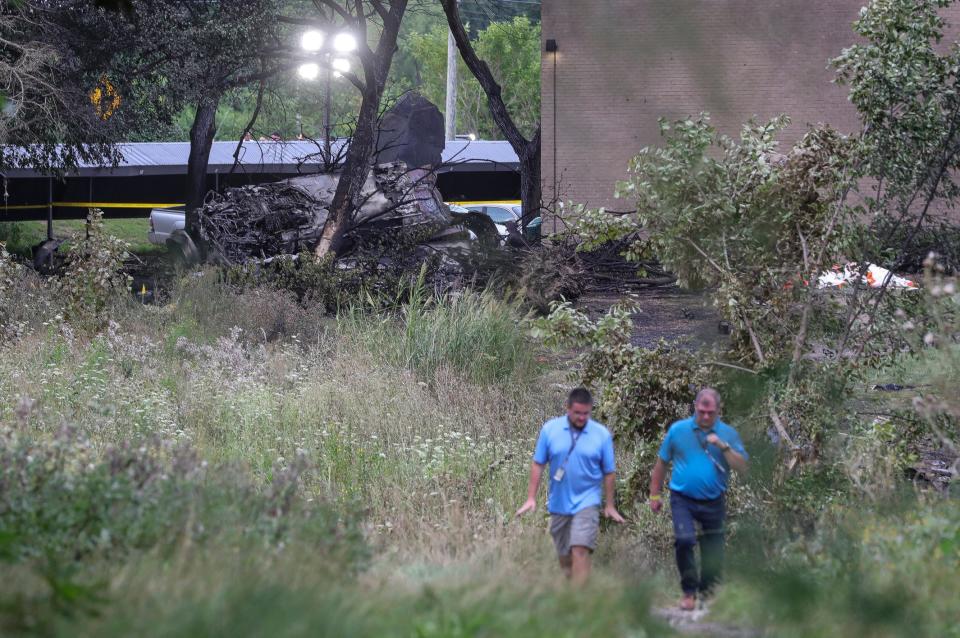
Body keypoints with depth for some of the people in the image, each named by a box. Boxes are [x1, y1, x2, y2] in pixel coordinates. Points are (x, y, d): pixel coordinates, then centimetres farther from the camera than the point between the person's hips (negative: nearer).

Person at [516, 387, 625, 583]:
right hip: (558, 503, 3)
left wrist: (609, 505, 7)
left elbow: (608, 472, 3)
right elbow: (538, 464, 3)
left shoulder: (602, 435, -4)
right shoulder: (550, 429, -2)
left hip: (586, 502, -3)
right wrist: (531, 498, 1)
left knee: (580, 551, -17)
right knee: (563, 556, 13)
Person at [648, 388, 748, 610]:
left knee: (713, 554, 5)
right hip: (683, 500, -1)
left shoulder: (728, 434, 2)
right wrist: (654, 494, 11)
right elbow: (662, 463, 10)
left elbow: (742, 467, -6)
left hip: (713, 502, 2)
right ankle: (689, 592, -9)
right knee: (684, 540, -22)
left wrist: (724, 447, -18)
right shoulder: (678, 430, 1)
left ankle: (708, 592, 23)